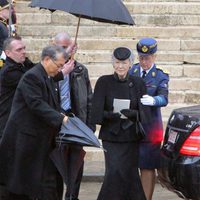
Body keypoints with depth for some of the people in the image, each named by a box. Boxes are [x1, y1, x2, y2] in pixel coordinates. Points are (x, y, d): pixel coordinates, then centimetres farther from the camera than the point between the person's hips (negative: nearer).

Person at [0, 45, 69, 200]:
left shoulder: (48, 78, 16)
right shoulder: (32, 77, -16)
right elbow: (36, 104, -25)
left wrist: (61, 115, 0)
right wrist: (60, 119, -26)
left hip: (41, 139, 10)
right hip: (25, 139, -10)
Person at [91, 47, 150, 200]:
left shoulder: (138, 83, 4)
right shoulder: (104, 82, -1)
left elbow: (143, 112, -2)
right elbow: (97, 111, -5)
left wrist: (127, 113, -19)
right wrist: (114, 115, -20)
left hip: (131, 136, 2)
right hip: (111, 136, -2)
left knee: (130, 173, 3)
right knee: (114, 172, -13)